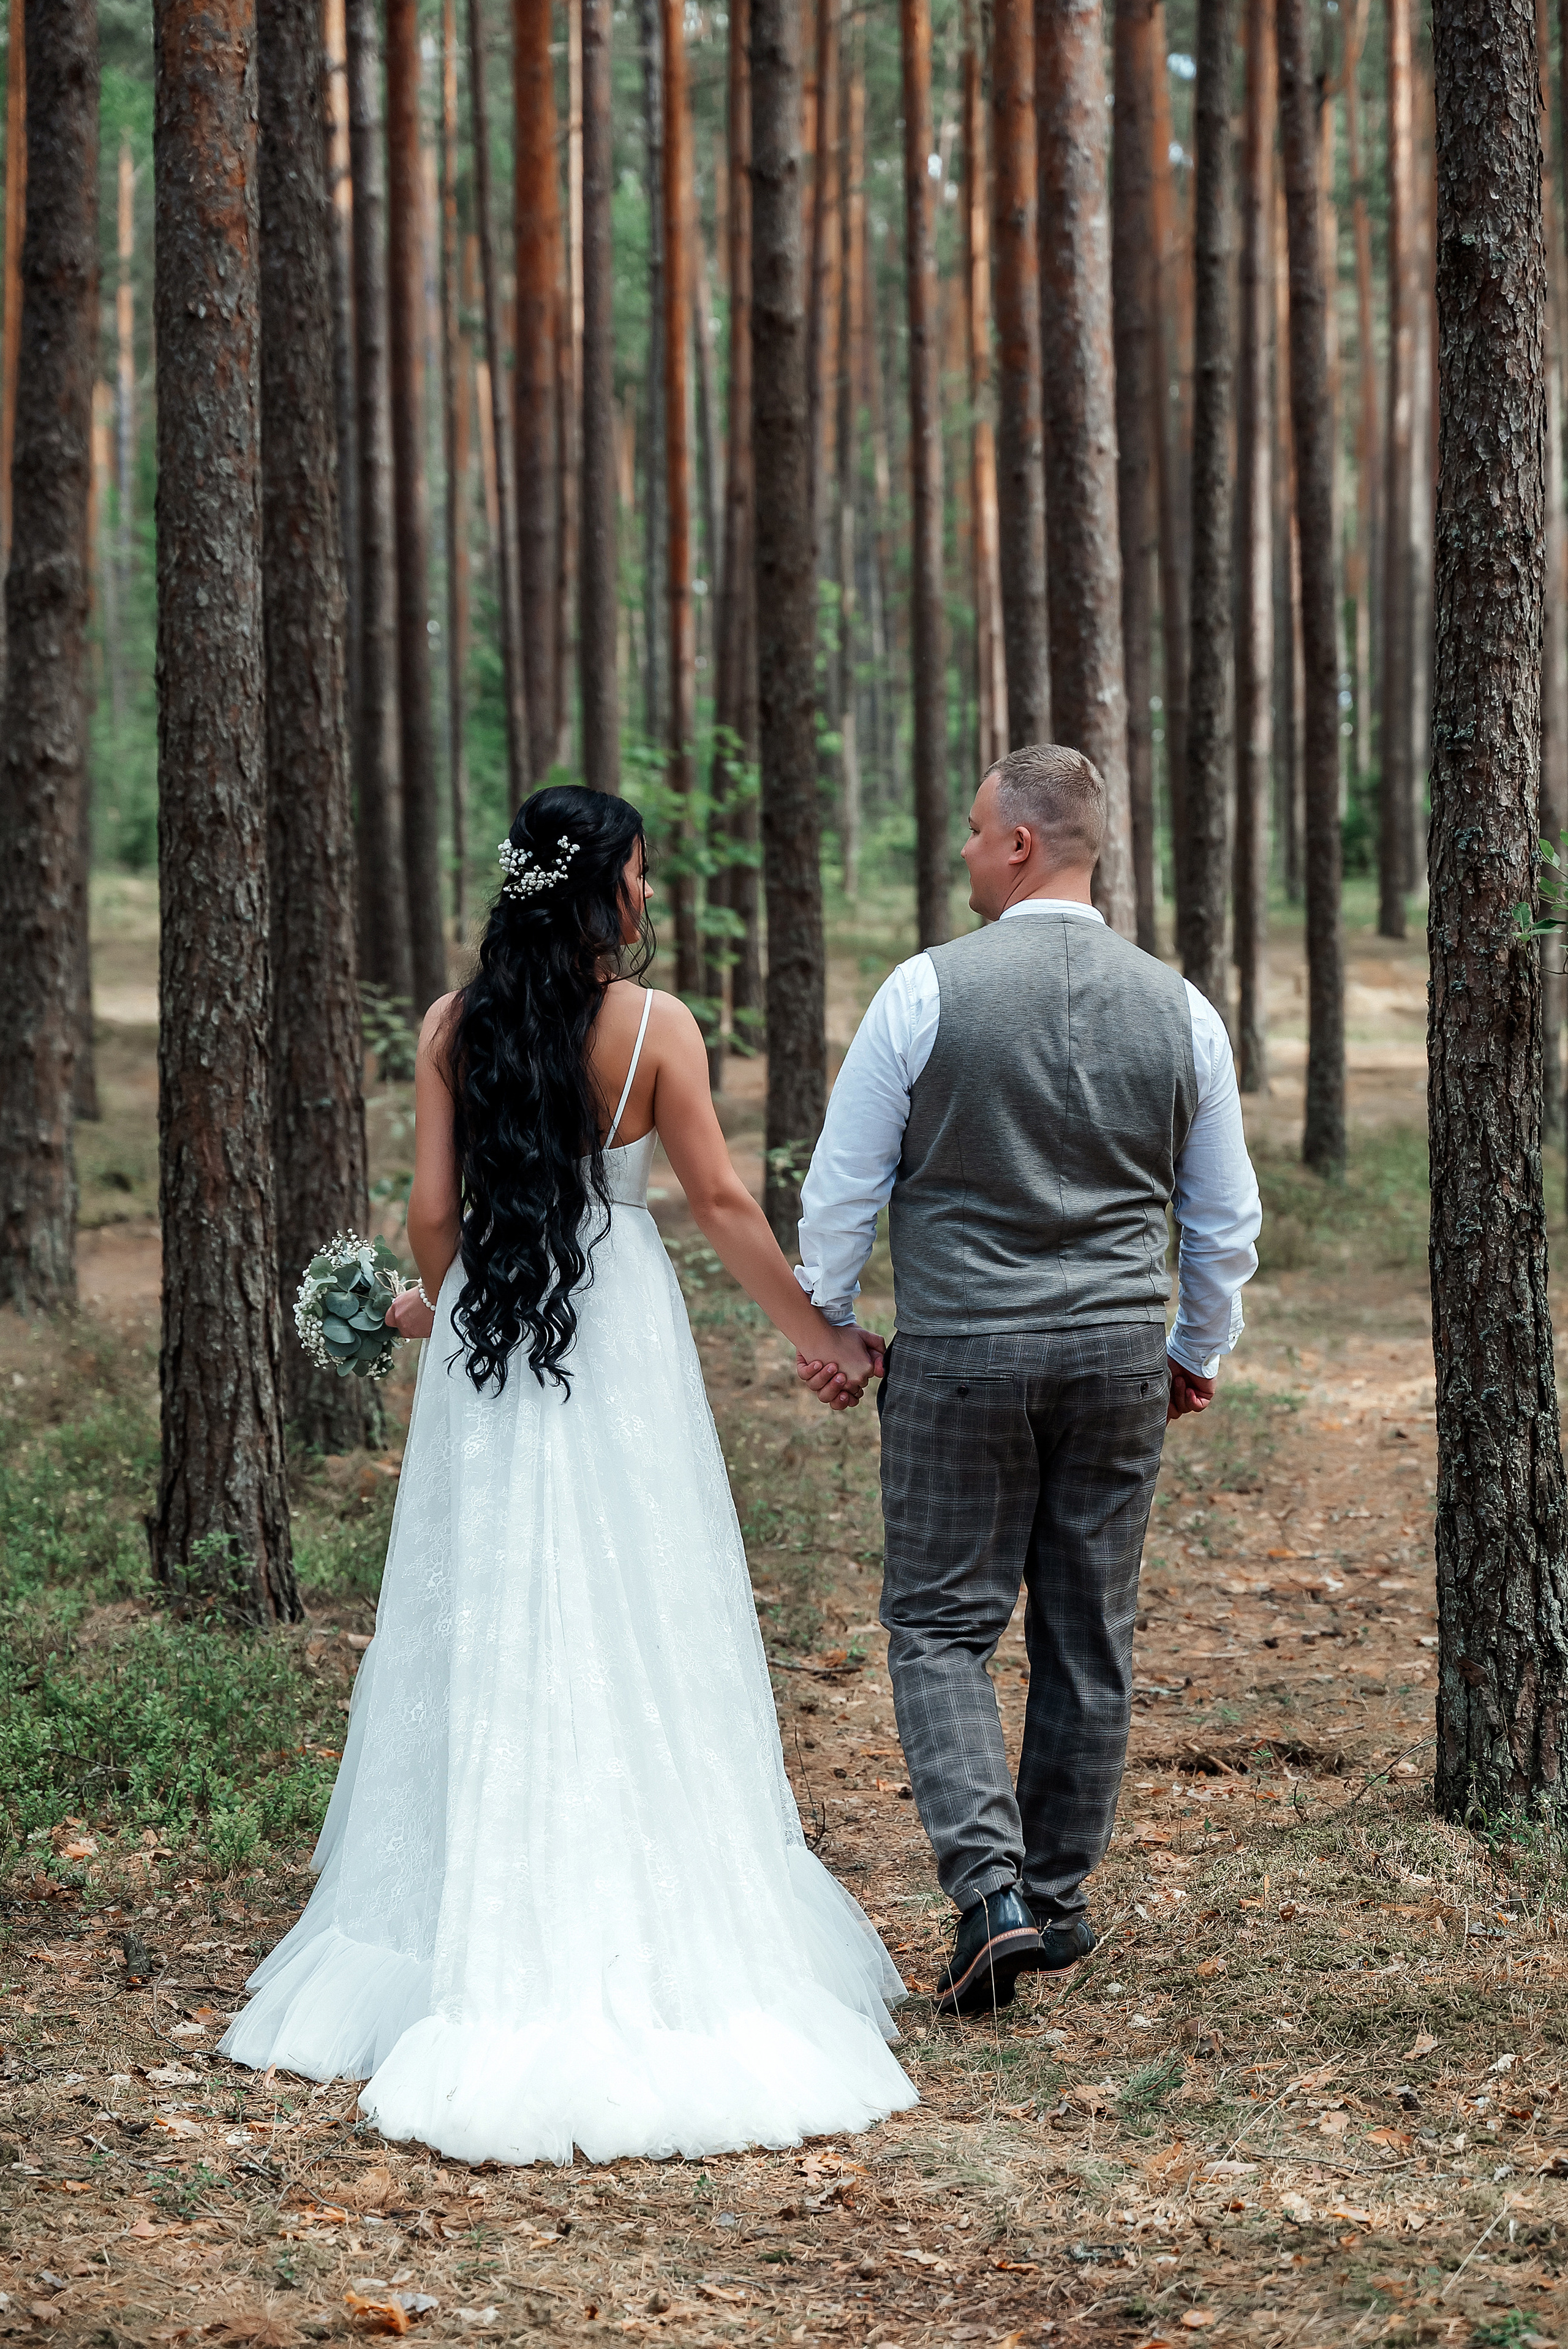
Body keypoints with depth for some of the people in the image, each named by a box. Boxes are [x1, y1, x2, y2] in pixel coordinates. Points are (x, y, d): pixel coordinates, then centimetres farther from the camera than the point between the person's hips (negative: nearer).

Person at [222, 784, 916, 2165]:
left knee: (485, 1636, 9)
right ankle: (666, 1943, 2)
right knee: (637, 1644, 2)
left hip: (486, 1335, 3)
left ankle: (458, 1945, 13)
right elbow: (721, 1203, -5)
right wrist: (821, 1338, 5)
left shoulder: (456, 1025, 0)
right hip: (620, 1344, -3)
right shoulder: (652, 1025, -8)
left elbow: (434, 1208, 1)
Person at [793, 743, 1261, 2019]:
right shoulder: (1178, 1010, 1)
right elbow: (1228, 1218, 9)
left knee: (941, 1626, 4)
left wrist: (823, 1324, 11)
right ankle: (1059, 1901, 21)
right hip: (1118, 1358, 3)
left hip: (958, 1357, -3)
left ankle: (991, 1886, -12)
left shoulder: (927, 992, -10)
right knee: (1090, 1639, 12)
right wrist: (1201, 1348, 24)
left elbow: (843, 1186, -4)